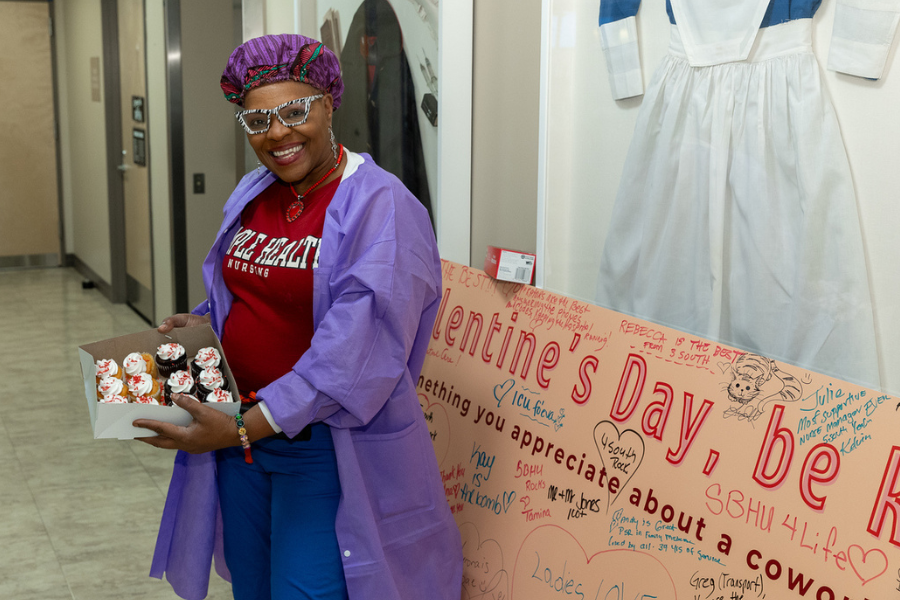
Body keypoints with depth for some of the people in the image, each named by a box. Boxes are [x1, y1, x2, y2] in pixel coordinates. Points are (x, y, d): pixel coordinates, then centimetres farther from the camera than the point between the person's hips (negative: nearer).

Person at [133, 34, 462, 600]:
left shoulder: (379, 206, -18)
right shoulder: (252, 196, 8)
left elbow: (354, 352, -25)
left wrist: (244, 428, -26)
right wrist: (205, 321, 1)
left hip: (326, 445, -7)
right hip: (240, 430, 7)